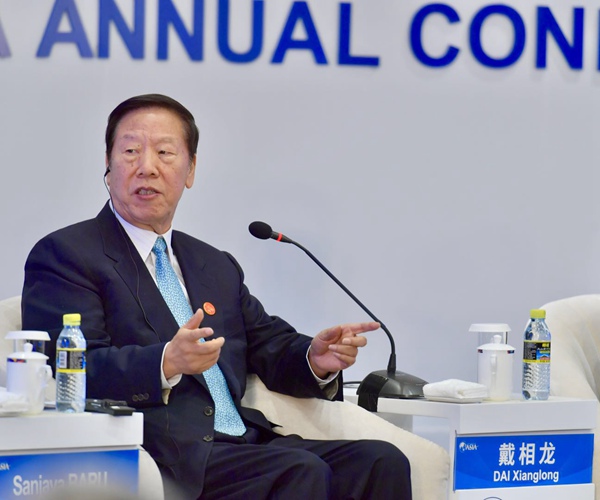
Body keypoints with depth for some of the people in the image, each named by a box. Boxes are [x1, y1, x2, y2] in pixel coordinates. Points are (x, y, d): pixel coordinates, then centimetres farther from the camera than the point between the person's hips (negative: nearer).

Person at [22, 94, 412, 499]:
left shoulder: (217, 266, 27)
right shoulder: (63, 255, 4)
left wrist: (315, 358, 2)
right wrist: (166, 363, -27)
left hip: (248, 445, 7)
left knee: (381, 462, -16)